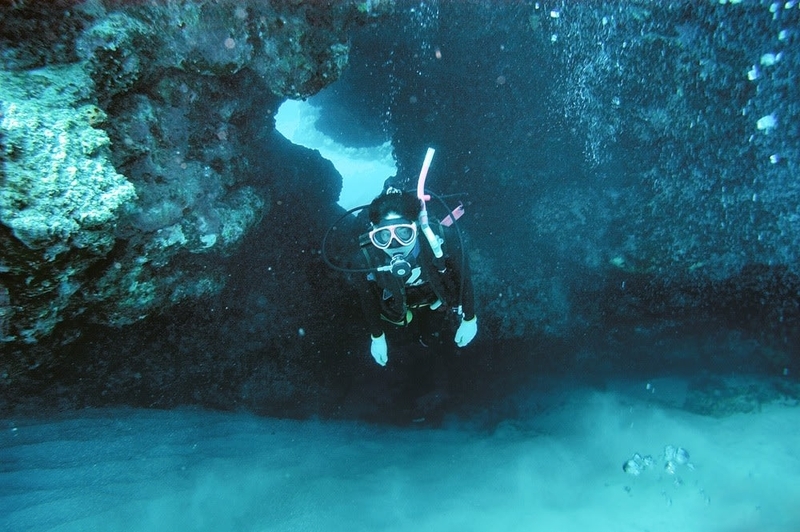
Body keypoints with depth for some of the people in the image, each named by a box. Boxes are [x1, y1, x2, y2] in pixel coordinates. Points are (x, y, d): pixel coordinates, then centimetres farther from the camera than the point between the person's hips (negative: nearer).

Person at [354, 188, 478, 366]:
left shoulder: (440, 240, -44)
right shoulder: (368, 255, -39)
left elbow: (463, 276, -22)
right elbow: (368, 297, -16)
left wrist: (469, 319, -9)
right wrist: (377, 337, -3)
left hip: (438, 291, 0)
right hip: (399, 302, 1)